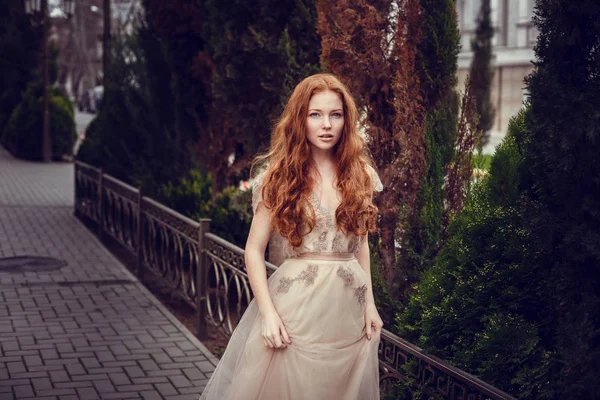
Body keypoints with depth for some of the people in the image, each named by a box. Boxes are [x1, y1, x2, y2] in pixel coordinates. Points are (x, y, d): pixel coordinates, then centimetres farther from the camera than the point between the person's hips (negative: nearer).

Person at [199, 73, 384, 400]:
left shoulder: (360, 174, 5)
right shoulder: (280, 175, -3)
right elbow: (254, 250, -3)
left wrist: (370, 302, 8)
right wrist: (268, 312, -13)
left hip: (350, 304, 3)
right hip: (295, 302, -3)